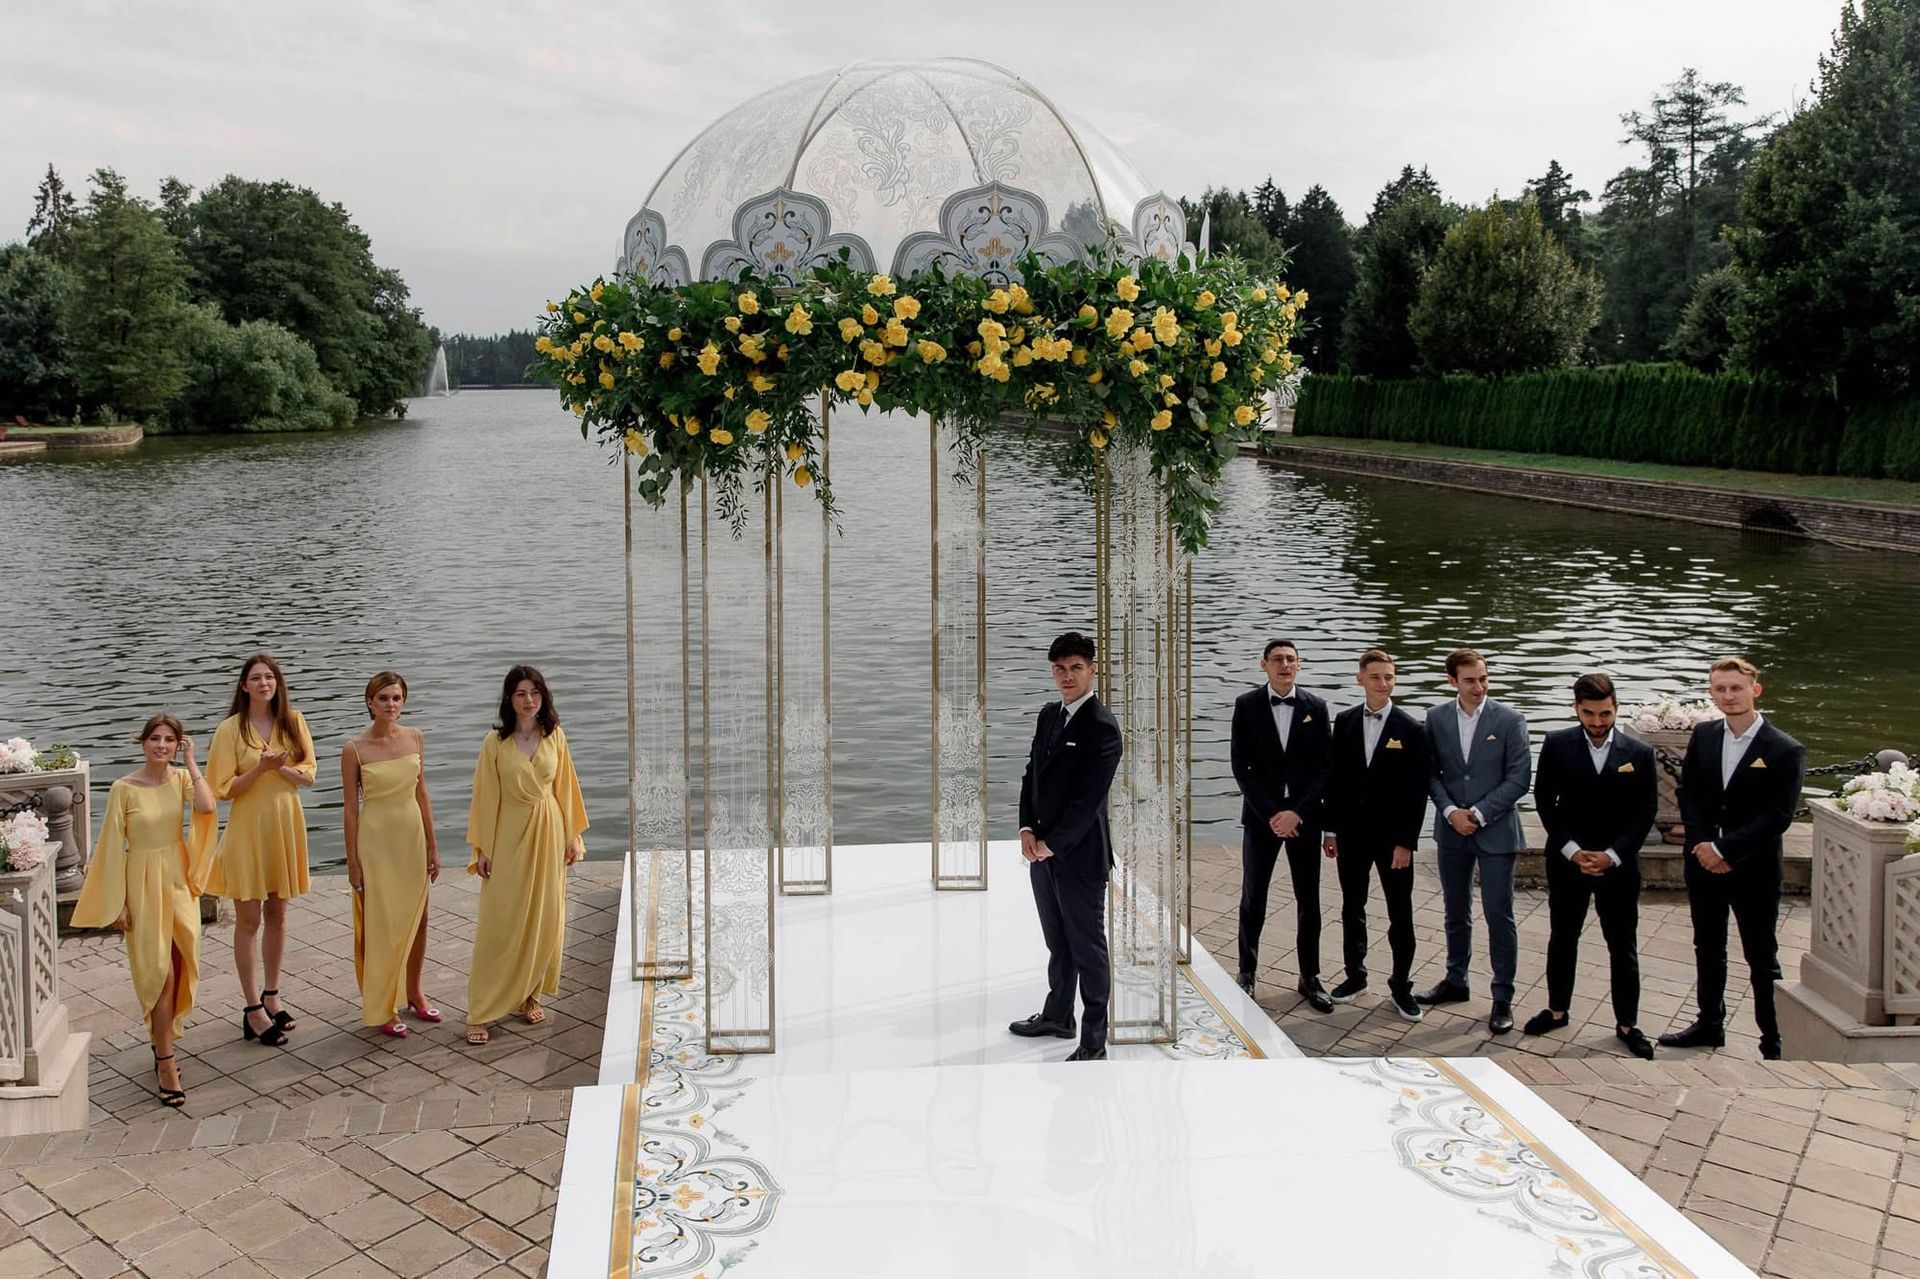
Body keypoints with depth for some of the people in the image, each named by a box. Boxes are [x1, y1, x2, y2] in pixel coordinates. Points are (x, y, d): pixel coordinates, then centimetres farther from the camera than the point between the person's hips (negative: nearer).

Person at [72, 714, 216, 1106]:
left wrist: (190, 762, -14)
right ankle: (166, 1063, 3)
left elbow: (206, 807, -21)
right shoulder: (124, 788, -10)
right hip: (143, 883, -4)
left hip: (180, 882, 4)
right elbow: (113, 846, -7)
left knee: (179, 970, 11)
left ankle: (162, 1042, 30)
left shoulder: (181, 779, -1)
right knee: (159, 973, -4)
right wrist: (118, 902, -8)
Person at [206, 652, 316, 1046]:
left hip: (286, 825, 4)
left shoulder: (293, 722, 2)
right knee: (249, 920, 2)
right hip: (248, 827, -3)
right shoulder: (230, 729, -8)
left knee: (277, 915, 14)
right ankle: (253, 1009, 9)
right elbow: (223, 789, -9)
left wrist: (281, 767, -18)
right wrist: (261, 768, -22)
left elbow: (309, 774, 2)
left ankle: (271, 995, 27)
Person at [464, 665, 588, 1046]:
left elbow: (565, 787, 7)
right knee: (499, 923, -2)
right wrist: (482, 849, -6)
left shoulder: (555, 737, 1)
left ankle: (528, 995, 25)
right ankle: (481, 1012, 5)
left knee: (544, 920, 8)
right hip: (509, 836, -3)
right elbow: (485, 797, -4)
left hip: (548, 834, 3)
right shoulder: (495, 742, -7)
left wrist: (573, 836, 6)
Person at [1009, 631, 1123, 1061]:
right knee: (1057, 943, 21)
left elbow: (1088, 800, -18)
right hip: (1042, 849, 7)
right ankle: (1058, 1016, 37)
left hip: (1078, 855, -7)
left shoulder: (1102, 727, -16)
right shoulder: (1048, 715, 9)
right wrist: (1027, 829, -1)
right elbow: (1032, 775, 12)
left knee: (1088, 949, 2)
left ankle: (1094, 1044, 10)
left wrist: (1051, 844, -14)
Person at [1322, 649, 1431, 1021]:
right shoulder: (1345, 722, 2)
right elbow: (1335, 778, 6)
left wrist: (1406, 842, -11)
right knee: (1352, 908, 14)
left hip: (1392, 837, -3)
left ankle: (1401, 986, 16)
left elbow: (1417, 791, -7)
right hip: (1352, 833, 3)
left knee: (1400, 914, 4)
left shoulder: (1411, 730, -7)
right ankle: (1355, 975, 29)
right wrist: (1332, 829, 4)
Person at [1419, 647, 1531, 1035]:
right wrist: (1450, 811, -11)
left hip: (1495, 832, -3)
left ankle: (1503, 998, 10)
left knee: (1499, 916, 0)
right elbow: (1431, 771, 3)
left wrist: (1479, 814, -13)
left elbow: (1519, 778, -9)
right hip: (1451, 830, 3)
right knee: (1456, 912, 16)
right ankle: (1455, 981, 32)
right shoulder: (1436, 718, 1)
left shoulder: (1509, 720, -7)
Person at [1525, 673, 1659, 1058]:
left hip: (1618, 865, 0)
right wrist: (1572, 850, -12)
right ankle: (1558, 1010, 30)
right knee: (1562, 939, 14)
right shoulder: (1557, 746, -4)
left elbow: (1645, 813, -3)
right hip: (1567, 862, 1)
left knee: (1623, 947, 8)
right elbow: (1544, 801, -3)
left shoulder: (1639, 753, -3)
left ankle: (1627, 1024, 21)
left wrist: (1611, 855, -13)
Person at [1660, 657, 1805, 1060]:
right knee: (1708, 948, 18)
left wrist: (1725, 850, -18)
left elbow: (1778, 816, -15)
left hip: (1754, 868, -5)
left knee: (1762, 958, 4)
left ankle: (1774, 1041, 15)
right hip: (1703, 861, 5)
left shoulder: (1785, 751, -13)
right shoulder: (1703, 736, 2)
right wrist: (1703, 844, -9)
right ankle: (1710, 1024, 32)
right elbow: (1688, 794, 4)